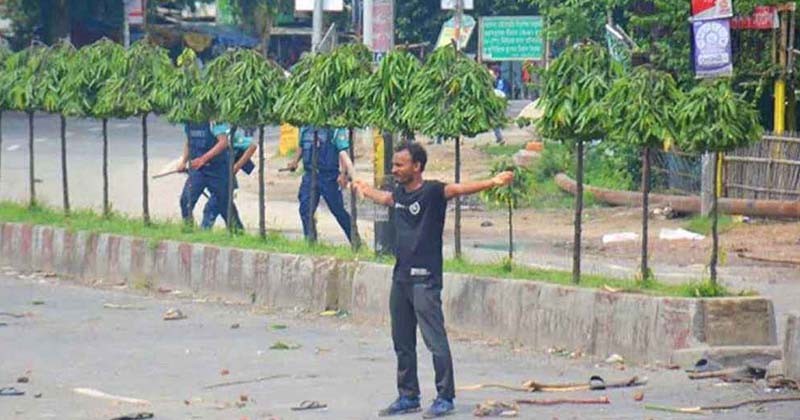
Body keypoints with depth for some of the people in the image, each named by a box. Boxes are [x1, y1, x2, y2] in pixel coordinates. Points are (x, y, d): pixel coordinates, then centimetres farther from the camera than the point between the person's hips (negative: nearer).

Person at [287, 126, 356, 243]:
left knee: (338, 210, 4)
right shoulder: (305, 129, 8)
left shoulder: (336, 130, -9)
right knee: (305, 209, -3)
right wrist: (295, 161, 7)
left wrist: (343, 174, -24)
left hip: (329, 177, -5)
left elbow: (343, 153, -13)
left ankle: (355, 241, 18)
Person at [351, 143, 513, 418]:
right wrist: (364, 189, 54)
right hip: (401, 278, 8)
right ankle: (408, 397, 23)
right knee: (402, 342, 14)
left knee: (435, 340, -6)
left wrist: (493, 183, -42)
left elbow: (459, 189, -26)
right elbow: (383, 198, 34)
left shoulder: (432, 192, -10)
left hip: (425, 279, -8)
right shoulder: (399, 193, 11)